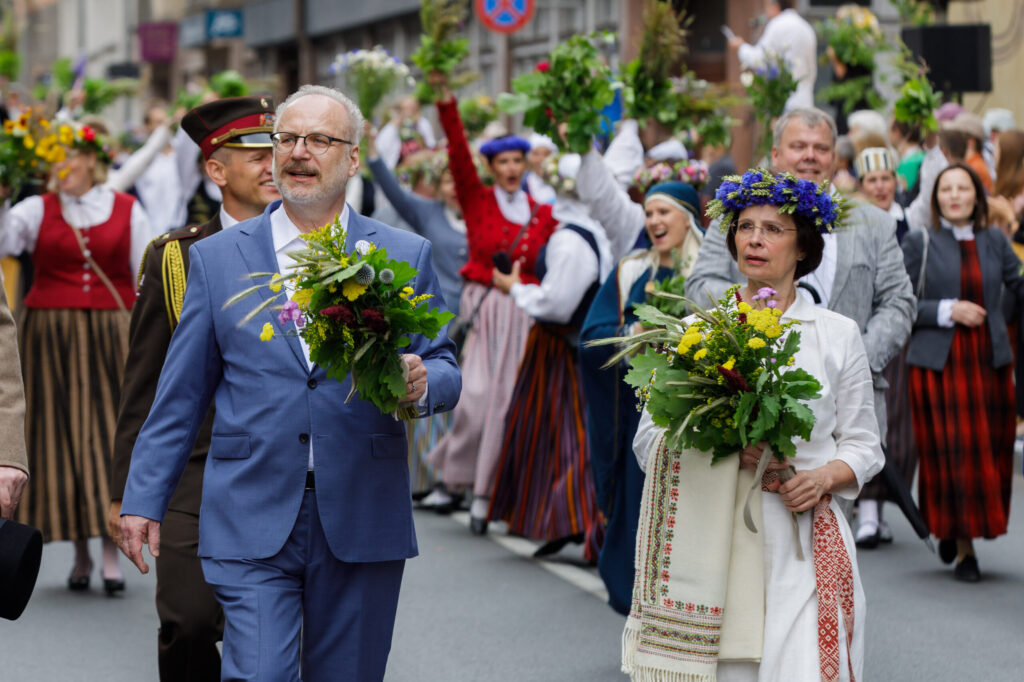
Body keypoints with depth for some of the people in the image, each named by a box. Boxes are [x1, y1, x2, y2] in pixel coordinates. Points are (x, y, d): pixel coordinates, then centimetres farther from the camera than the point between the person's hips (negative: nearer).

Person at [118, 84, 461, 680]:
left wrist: (419, 384, -16)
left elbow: (446, 373, 8)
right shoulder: (216, 257, 8)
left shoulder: (406, 256, 7)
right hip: (251, 519, -1)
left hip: (362, 520, 1)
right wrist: (144, 498, 5)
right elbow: (180, 394, 10)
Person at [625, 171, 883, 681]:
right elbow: (650, 439, 7)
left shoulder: (837, 334, 11)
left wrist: (825, 477, -8)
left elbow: (863, 445, 13)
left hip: (803, 538, 0)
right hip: (710, 538, 0)